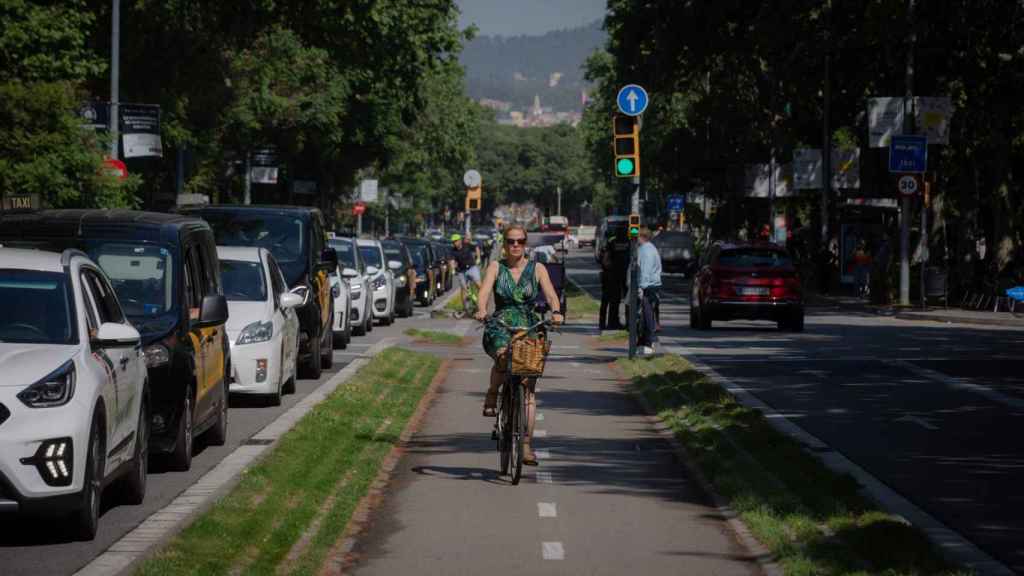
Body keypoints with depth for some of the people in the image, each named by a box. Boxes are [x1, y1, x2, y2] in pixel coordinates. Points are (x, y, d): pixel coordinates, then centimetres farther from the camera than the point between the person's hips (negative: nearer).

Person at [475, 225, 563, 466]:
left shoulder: (537, 269, 6)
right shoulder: (496, 267, 5)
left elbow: (550, 294, -7)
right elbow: (485, 291, -11)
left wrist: (556, 312, -29)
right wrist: (482, 310, -32)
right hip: (500, 328, -1)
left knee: (529, 389, -7)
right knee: (503, 356, -36)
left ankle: (526, 444, -5)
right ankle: (492, 395, -7)